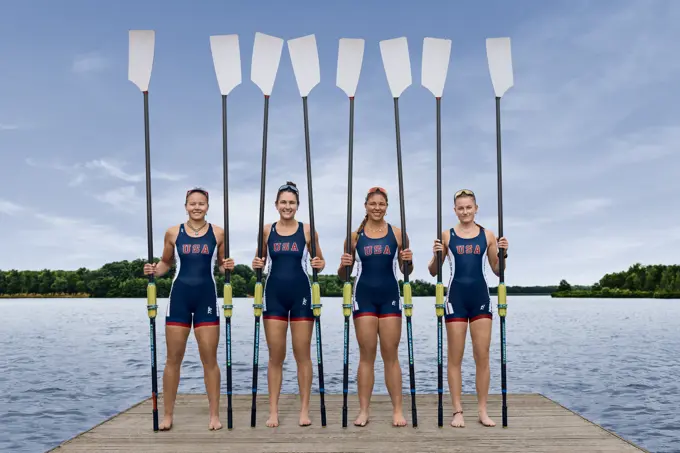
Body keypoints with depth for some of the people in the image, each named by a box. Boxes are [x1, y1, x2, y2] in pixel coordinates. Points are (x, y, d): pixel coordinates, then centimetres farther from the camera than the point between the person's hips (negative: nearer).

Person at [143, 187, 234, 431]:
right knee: (173, 358, 5)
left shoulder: (218, 233, 2)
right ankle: (167, 415, 16)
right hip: (179, 297, 1)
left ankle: (214, 415, 13)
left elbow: (223, 265, 11)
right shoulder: (173, 232, 3)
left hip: (206, 298, 0)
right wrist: (153, 270, -6)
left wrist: (228, 266, -11)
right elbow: (166, 263, 14)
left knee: (209, 359, 3)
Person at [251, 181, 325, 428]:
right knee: (275, 355, 4)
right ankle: (273, 410, 12)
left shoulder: (307, 230, 1)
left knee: (302, 354, 3)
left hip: (301, 295, -1)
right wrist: (257, 264, -8)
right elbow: (261, 261, 13)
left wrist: (320, 265, -13)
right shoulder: (267, 230, 4)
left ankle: (304, 410, 12)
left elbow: (319, 262, 8)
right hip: (274, 295, 1)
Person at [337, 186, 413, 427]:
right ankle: (363, 410, 10)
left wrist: (408, 261, -11)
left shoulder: (397, 233, 4)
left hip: (390, 297, 0)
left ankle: (397, 410, 11)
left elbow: (406, 271, 10)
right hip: (364, 297, 0)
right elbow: (342, 276, 9)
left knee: (391, 355, 4)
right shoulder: (355, 235, 4)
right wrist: (343, 265, -12)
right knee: (366, 355, 3)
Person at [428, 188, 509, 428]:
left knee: (482, 356, 3)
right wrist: (436, 256, -13)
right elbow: (433, 272, 5)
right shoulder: (446, 235, 3)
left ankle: (482, 410, 14)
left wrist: (503, 254, -8)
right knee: (455, 357, 3)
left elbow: (498, 270, 9)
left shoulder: (487, 235, 5)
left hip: (480, 298, 1)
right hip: (456, 298, -1)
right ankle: (457, 411, 10)